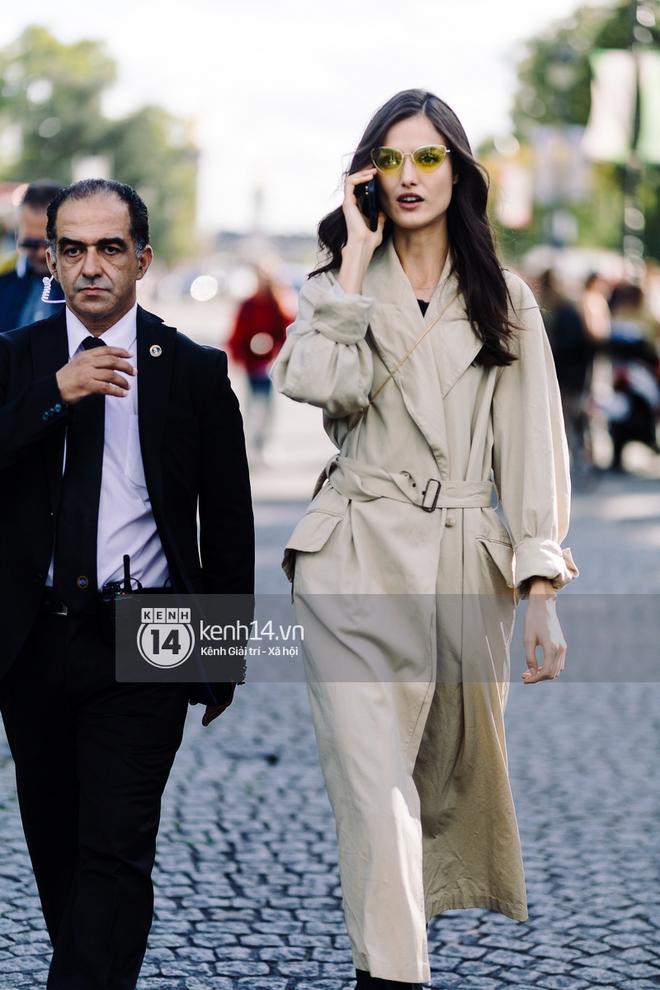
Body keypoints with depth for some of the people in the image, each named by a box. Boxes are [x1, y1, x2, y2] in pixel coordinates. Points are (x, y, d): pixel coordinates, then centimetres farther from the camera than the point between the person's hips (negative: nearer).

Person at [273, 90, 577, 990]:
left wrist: (541, 588, -3)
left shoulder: (505, 305, 9)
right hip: (358, 560, -2)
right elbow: (317, 382, -15)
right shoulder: (340, 289, 9)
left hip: (465, 563, 2)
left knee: (454, 770, 14)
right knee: (374, 775, -14)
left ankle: (420, 905, 42)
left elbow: (531, 450, 4)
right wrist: (358, 260, -9)